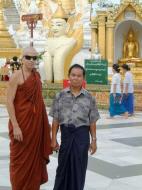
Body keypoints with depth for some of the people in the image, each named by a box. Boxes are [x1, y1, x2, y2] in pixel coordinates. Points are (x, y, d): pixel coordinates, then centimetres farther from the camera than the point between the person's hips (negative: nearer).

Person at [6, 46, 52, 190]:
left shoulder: (37, 75, 10)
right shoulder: (16, 76, -11)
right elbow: (9, 101, -15)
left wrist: (45, 122, 14)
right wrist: (15, 126, -20)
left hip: (36, 123, 7)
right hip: (22, 123, -6)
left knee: (35, 156, 13)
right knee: (20, 159, 3)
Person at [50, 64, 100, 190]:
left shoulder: (89, 97, 1)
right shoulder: (61, 96, 2)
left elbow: (92, 122, 4)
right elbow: (56, 120, 3)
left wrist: (94, 140, 3)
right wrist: (53, 139, 1)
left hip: (82, 134, 0)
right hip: (66, 133, 0)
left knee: (79, 166, 6)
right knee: (64, 164, 8)